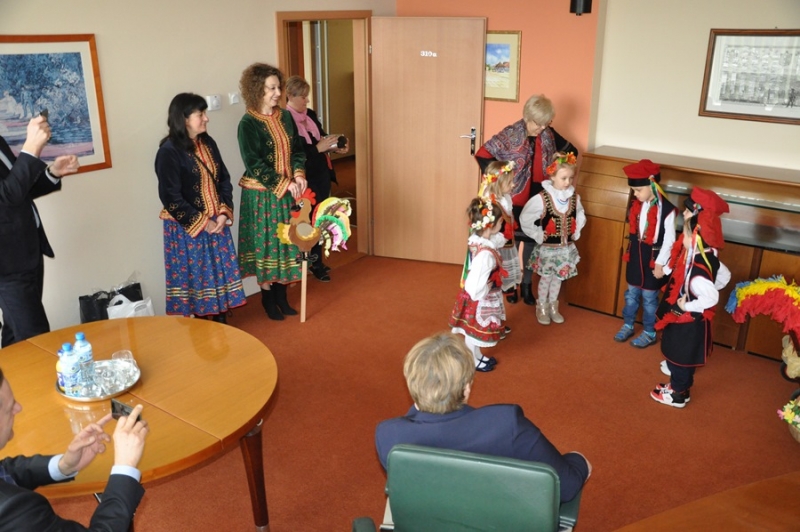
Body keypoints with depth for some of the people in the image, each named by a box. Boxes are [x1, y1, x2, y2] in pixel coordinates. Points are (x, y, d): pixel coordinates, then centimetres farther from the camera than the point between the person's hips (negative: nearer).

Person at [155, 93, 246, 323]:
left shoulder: (207, 143, 5)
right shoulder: (169, 151, -16)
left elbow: (224, 179, 9)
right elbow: (171, 197, -18)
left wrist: (224, 212, -5)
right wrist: (202, 222, -16)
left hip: (216, 223, 6)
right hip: (187, 228, -6)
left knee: (222, 274, 11)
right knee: (196, 278, 4)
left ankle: (222, 324, 24)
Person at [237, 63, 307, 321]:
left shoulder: (285, 117, 5)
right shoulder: (248, 123, -13)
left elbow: (297, 150, 9)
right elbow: (254, 164, -17)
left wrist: (299, 175, -9)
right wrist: (284, 183, -20)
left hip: (288, 191, 6)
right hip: (262, 194, -6)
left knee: (286, 240, 10)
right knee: (266, 243, 3)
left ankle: (281, 296, 23)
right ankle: (268, 298, 17)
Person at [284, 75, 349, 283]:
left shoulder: (310, 114, 9)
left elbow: (322, 137, 18)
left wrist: (335, 146, -3)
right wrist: (319, 148, -25)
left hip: (322, 175, 8)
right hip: (305, 179, -8)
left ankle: (316, 261, 28)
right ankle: (313, 264, 16)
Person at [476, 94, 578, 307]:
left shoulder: (549, 135, -1)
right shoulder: (511, 135, -15)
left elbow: (571, 151, 13)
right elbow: (482, 154, -15)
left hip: (538, 201, 4)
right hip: (514, 201, -4)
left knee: (532, 242, 12)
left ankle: (526, 285, 27)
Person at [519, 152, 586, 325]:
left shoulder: (574, 197, -4)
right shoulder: (542, 198, -20)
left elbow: (580, 216, 14)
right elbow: (525, 219, -15)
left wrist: (576, 233, 4)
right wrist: (538, 236, -14)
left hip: (566, 247, 4)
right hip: (548, 247, -4)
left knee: (558, 278, 17)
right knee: (546, 278, 10)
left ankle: (553, 307, 35)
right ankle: (542, 308, 28)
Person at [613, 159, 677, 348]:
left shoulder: (666, 209, -21)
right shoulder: (636, 204, -1)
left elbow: (669, 240, -17)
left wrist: (660, 263, -15)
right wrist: (629, 252, 12)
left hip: (652, 258, -6)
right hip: (635, 256, 6)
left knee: (649, 297, 8)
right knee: (631, 294, 18)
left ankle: (649, 333, 24)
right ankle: (627, 325, 35)